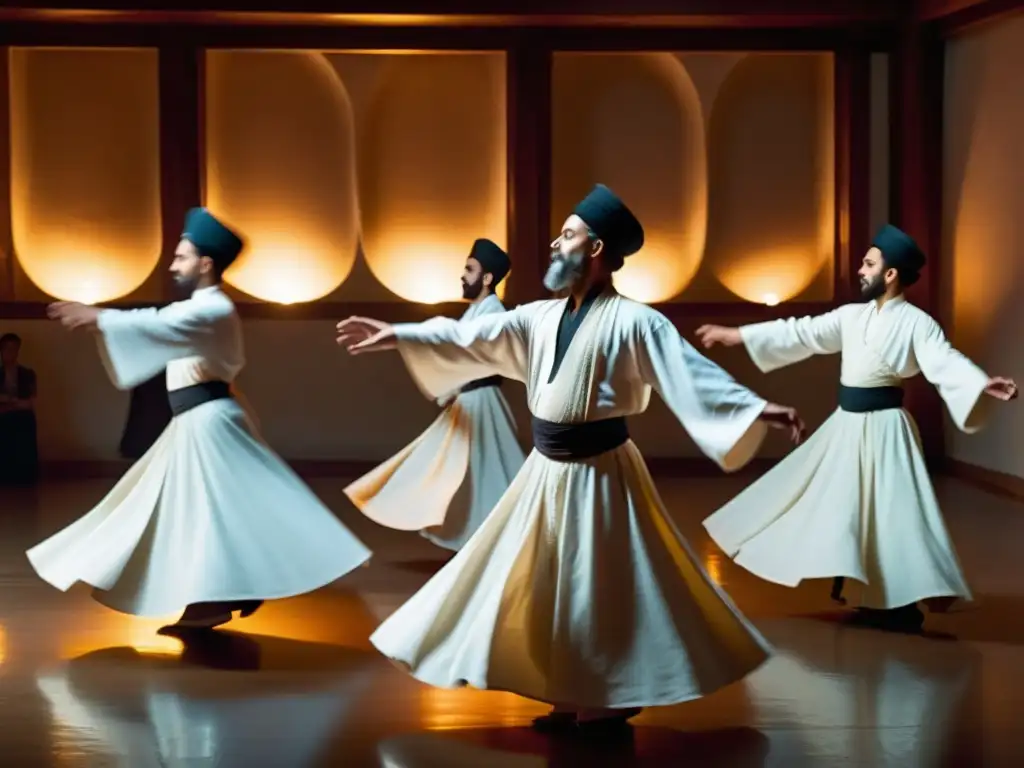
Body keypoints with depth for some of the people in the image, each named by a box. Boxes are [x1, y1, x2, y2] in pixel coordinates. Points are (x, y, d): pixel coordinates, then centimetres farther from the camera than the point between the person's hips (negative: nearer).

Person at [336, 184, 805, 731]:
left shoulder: (633, 322, -12)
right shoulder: (540, 317, 7)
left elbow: (691, 373, -18)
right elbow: (471, 340, 10)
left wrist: (756, 409, -29)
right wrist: (399, 336, 9)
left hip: (600, 473, -7)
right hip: (547, 470, 7)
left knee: (608, 591, 0)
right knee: (548, 586, 12)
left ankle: (615, 698, 14)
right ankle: (572, 697, 23)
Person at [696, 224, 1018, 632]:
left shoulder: (916, 322, -11)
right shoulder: (852, 315, 9)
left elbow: (945, 362, -24)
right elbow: (800, 334, 12)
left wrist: (981, 384, -46)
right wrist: (736, 334, 11)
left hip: (884, 427, -8)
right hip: (847, 424, 8)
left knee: (892, 512, -6)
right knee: (842, 507, 13)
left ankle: (900, 606, 2)